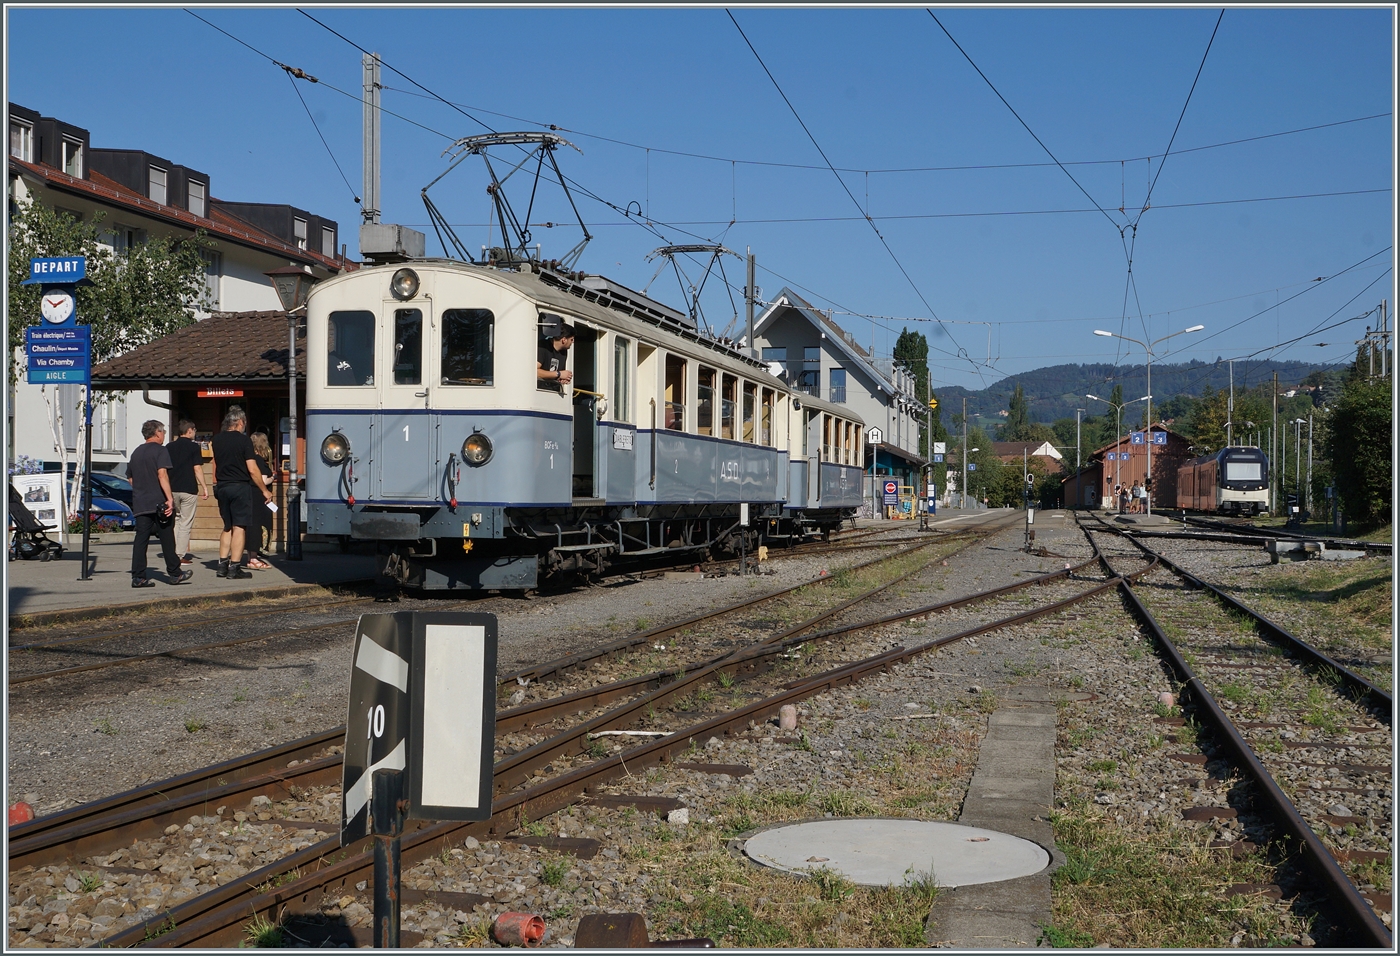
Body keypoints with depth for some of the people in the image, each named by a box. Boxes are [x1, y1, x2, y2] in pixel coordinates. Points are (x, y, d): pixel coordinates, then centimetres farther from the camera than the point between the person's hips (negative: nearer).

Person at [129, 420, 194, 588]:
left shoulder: (136, 453, 16)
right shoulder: (160, 450, -6)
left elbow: (131, 478, 21)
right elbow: (162, 474, -19)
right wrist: (169, 498, -22)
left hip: (140, 503, 6)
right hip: (158, 503, -6)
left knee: (140, 539, 3)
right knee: (167, 539, 3)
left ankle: (138, 577, -3)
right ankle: (175, 573, 11)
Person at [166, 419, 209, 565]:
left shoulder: (169, 447, 9)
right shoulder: (194, 446, -6)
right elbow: (197, 468, -11)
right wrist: (204, 487, -6)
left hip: (172, 489, 5)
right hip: (188, 489, -5)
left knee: (175, 521, 18)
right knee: (186, 523, 0)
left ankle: (174, 552, 15)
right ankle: (181, 555, -2)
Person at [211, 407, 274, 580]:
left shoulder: (217, 439, 8)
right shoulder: (243, 440, -11)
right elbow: (252, 470, -12)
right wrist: (265, 491, -5)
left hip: (221, 486, 6)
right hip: (240, 487, -6)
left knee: (227, 527, 16)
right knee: (239, 527, -3)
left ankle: (223, 565, 13)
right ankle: (234, 567, -6)